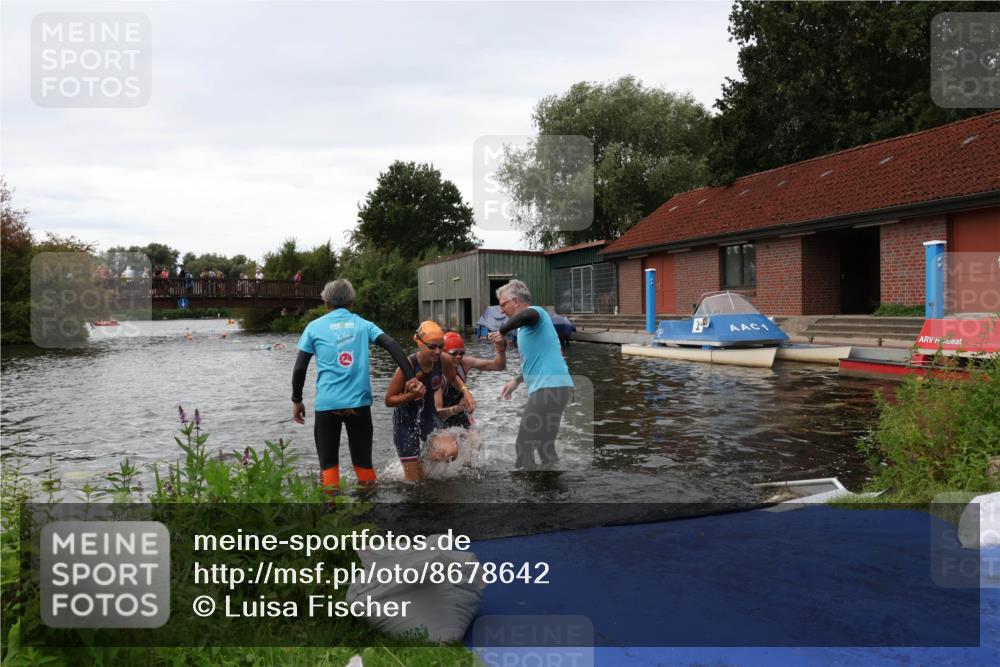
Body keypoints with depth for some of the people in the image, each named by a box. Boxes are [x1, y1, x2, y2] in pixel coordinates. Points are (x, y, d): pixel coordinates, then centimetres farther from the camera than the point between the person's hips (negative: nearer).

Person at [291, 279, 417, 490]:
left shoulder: (314, 327, 6)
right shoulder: (362, 324, 9)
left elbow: (299, 368, 3)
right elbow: (392, 346, -5)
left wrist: (296, 401, 13)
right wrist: (410, 378, -9)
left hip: (327, 404, -1)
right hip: (359, 402, 1)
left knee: (329, 464, 9)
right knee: (363, 462, 13)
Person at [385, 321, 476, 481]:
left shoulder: (445, 361, -15)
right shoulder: (408, 366, -27)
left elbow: (453, 378, 10)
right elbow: (389, 400, -17)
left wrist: (465, 391, -8)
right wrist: (412, 395, -33)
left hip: (429, 415, 3)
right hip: (406, 420, -3)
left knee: (450, 451, -27)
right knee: (415, 481, -2)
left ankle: (427, 457, 6)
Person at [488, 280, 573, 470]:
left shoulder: (535, 311, -6)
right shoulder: (527, 327, 23)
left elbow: (526, 315, -33)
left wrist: (502, 332, -19)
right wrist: (516, 381, 33)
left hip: (550, 387, -10)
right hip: (551, 387, 10)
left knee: (525, 446, -9)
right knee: (544, 446, 15)